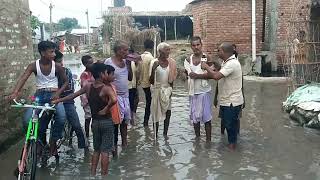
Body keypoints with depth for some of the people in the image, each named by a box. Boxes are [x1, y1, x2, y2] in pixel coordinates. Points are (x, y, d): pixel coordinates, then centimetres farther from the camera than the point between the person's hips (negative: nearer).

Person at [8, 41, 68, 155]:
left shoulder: (57, 67, -5)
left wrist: (58, 92, -16)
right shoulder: (34, 66, -5)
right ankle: (40, 140, 10)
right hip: (39, 95, 1)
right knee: (27, 120, -19)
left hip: (53, 95, -1)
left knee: (61, 118, -29)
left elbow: (66, 82, 4)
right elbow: (23, 78, -19)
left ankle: (53, 143, -4)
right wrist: (15, 92, -38)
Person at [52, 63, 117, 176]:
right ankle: (103, 175, 5)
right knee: (105, 151, 1)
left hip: (95, 122, 5)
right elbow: (114, 100, -36)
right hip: (106, 122, -5)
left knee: (96, 150, 19)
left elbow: (72, 95, 8)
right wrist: (106, 109, -21)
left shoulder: (88, 87, 0)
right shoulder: (106, 88, -16)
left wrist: (57, 101, 20)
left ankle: (92, 173, 21)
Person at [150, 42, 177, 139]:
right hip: (158, 89, -4)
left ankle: (165, 132, 16)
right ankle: (155, 134, 10)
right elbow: (151, 81, -11)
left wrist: (171, 88, 11)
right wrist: (153, 69, -26)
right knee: (156, 112, 1)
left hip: (167, 90, 4)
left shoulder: (170, 62, 2)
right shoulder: (155, 63, -10)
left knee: (168, 111, 4)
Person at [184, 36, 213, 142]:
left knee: (206, 117, 1)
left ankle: (208, 140, 11)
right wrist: (204, 74, -17)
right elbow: (191, 74, -10)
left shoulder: (207, 58, -5)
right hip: (193, 92, 4)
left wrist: (195, 75, -16)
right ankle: (197, 137, 28)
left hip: (204, 91, -4)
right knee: (195, 117, 13)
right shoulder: (188, 60, 5)